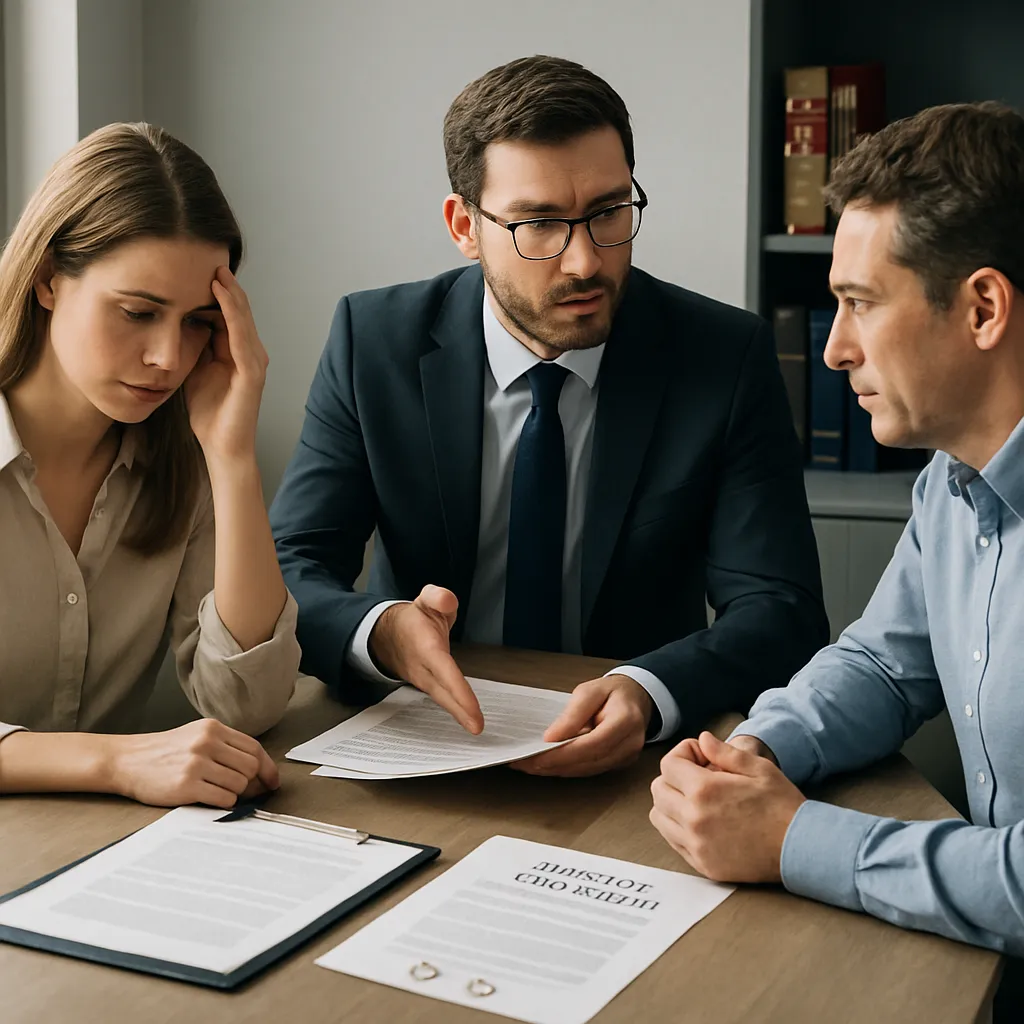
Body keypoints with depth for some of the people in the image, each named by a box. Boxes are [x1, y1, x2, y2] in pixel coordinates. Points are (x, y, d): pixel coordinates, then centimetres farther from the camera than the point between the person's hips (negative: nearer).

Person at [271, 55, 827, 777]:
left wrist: (647, 694, -31)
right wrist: (382, 633, -30)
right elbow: (289, 570, -7)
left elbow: (781, 611, -10)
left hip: (631, 766, 0)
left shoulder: (727, 358, -5)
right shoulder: (374, 341, -3)